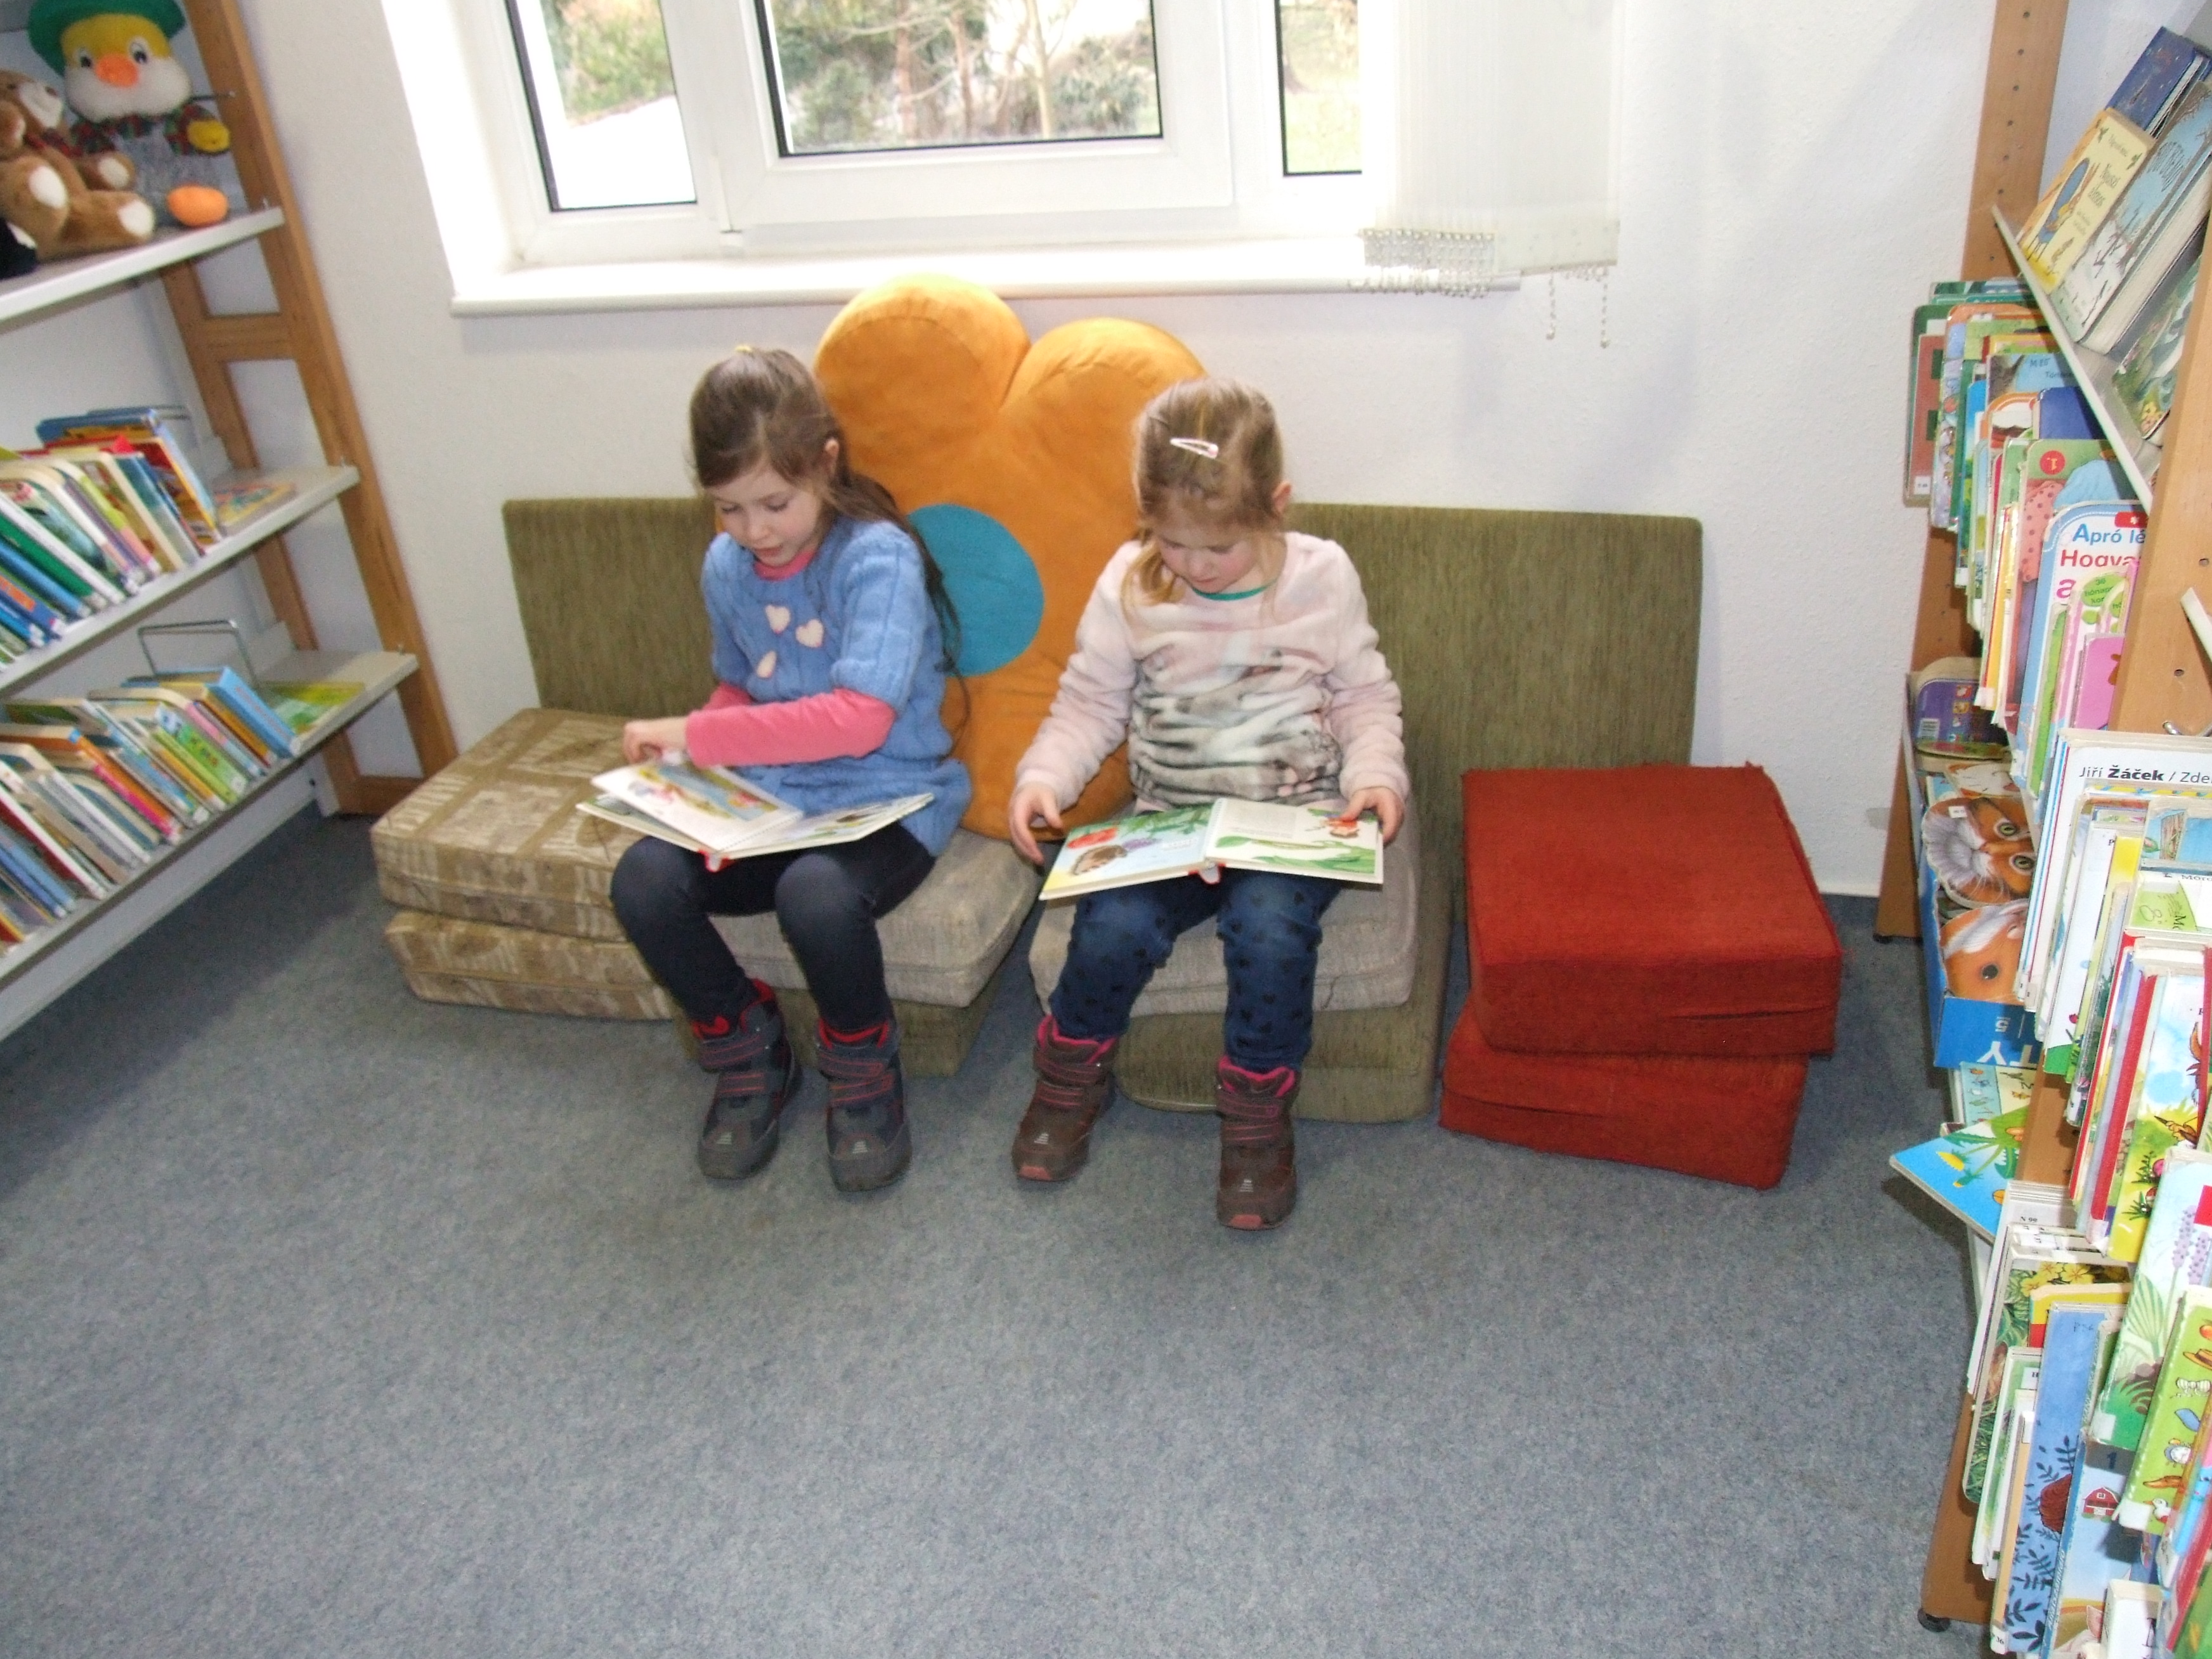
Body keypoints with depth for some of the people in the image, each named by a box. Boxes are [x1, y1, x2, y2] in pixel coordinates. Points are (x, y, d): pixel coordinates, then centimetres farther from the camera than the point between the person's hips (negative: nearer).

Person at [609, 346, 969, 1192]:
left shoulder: (878, 557, -17)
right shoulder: (727, 566, 3)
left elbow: (859, 719, -28)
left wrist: (696, 735, -26)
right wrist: (698, 772, -4)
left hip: (888, 798, -6)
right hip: (770, 801, 6)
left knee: (816, 895, -36)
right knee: (643, 881, -19)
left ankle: (865, 1074, -4)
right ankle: (747, 1055, 8)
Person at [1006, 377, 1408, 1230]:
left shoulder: (1322, 577, -2)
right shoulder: (1129, 585, -1)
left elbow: (1365, 697, 6)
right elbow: (1089, 705, 5)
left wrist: (1376, 775, -12)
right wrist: (1043, 778, -12)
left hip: (1294, 820, -1)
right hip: (1169, 818, 2)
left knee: (1270, 928, -31)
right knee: (1114, 927, -25)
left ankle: (1256, 1121, -5)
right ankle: (1070, 1081, 8)